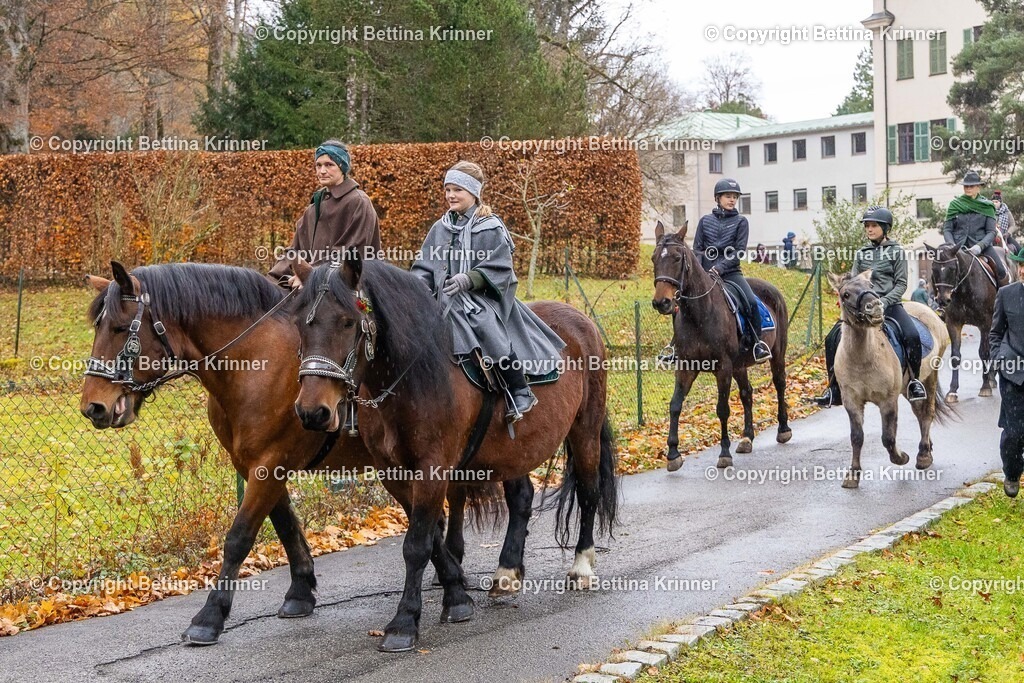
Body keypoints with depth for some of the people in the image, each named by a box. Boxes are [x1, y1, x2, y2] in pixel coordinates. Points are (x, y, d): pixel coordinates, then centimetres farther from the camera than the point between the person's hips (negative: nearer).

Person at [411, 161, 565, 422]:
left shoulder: (491, 227, -2)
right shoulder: (440, 229, 15)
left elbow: (498, 269, -10)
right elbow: (425, 267, 14)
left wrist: (469, 279, -26)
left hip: (483, 300, -6)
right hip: (449, 303, 6)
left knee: (488, 332, -31)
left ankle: (520, 392, -19)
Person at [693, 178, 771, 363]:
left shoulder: (740, 222, 6)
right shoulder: (705, 221, 11)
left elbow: (739, 250, -4)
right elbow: (697, 249, 9)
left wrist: (720, 267, -16)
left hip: (730, 272, -2)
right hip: (706, 273, 2)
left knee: (751, 302, -24)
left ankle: (756, 343, -11)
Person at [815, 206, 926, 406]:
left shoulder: (896, 251, 3)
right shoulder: (861, 253, 13)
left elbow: (901, 284, -1)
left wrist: (884, 301, -16)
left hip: (890, 304, -3)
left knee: (912, 336, -29)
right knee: (833, 338, -14)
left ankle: (915, 381, -6)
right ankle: (834, 390, -6)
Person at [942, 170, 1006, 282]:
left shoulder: (987, 206, 8)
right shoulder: (954, 205, 10)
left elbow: (991, 231, 1)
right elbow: (947, 229, 7)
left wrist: (980, 246, -18)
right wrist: (952, 245, -13)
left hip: (981, 245, 0)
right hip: (958, 246, 0)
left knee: (1001, 271, -21)